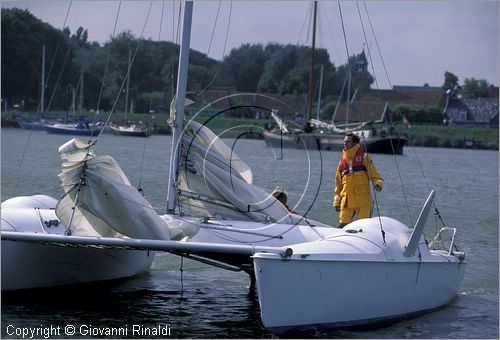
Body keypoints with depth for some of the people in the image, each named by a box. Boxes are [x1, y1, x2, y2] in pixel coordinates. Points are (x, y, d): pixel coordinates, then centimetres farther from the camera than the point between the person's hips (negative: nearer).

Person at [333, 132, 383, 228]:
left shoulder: (364, 157, 5)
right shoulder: (342, 162, 17)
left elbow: (373, 173, -3)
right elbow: (338, 183, 20)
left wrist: (378, 183, -24)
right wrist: (336, 202, 15)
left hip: (363, 200, -4)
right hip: (346, 201, 4)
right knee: (343, 226, -2)